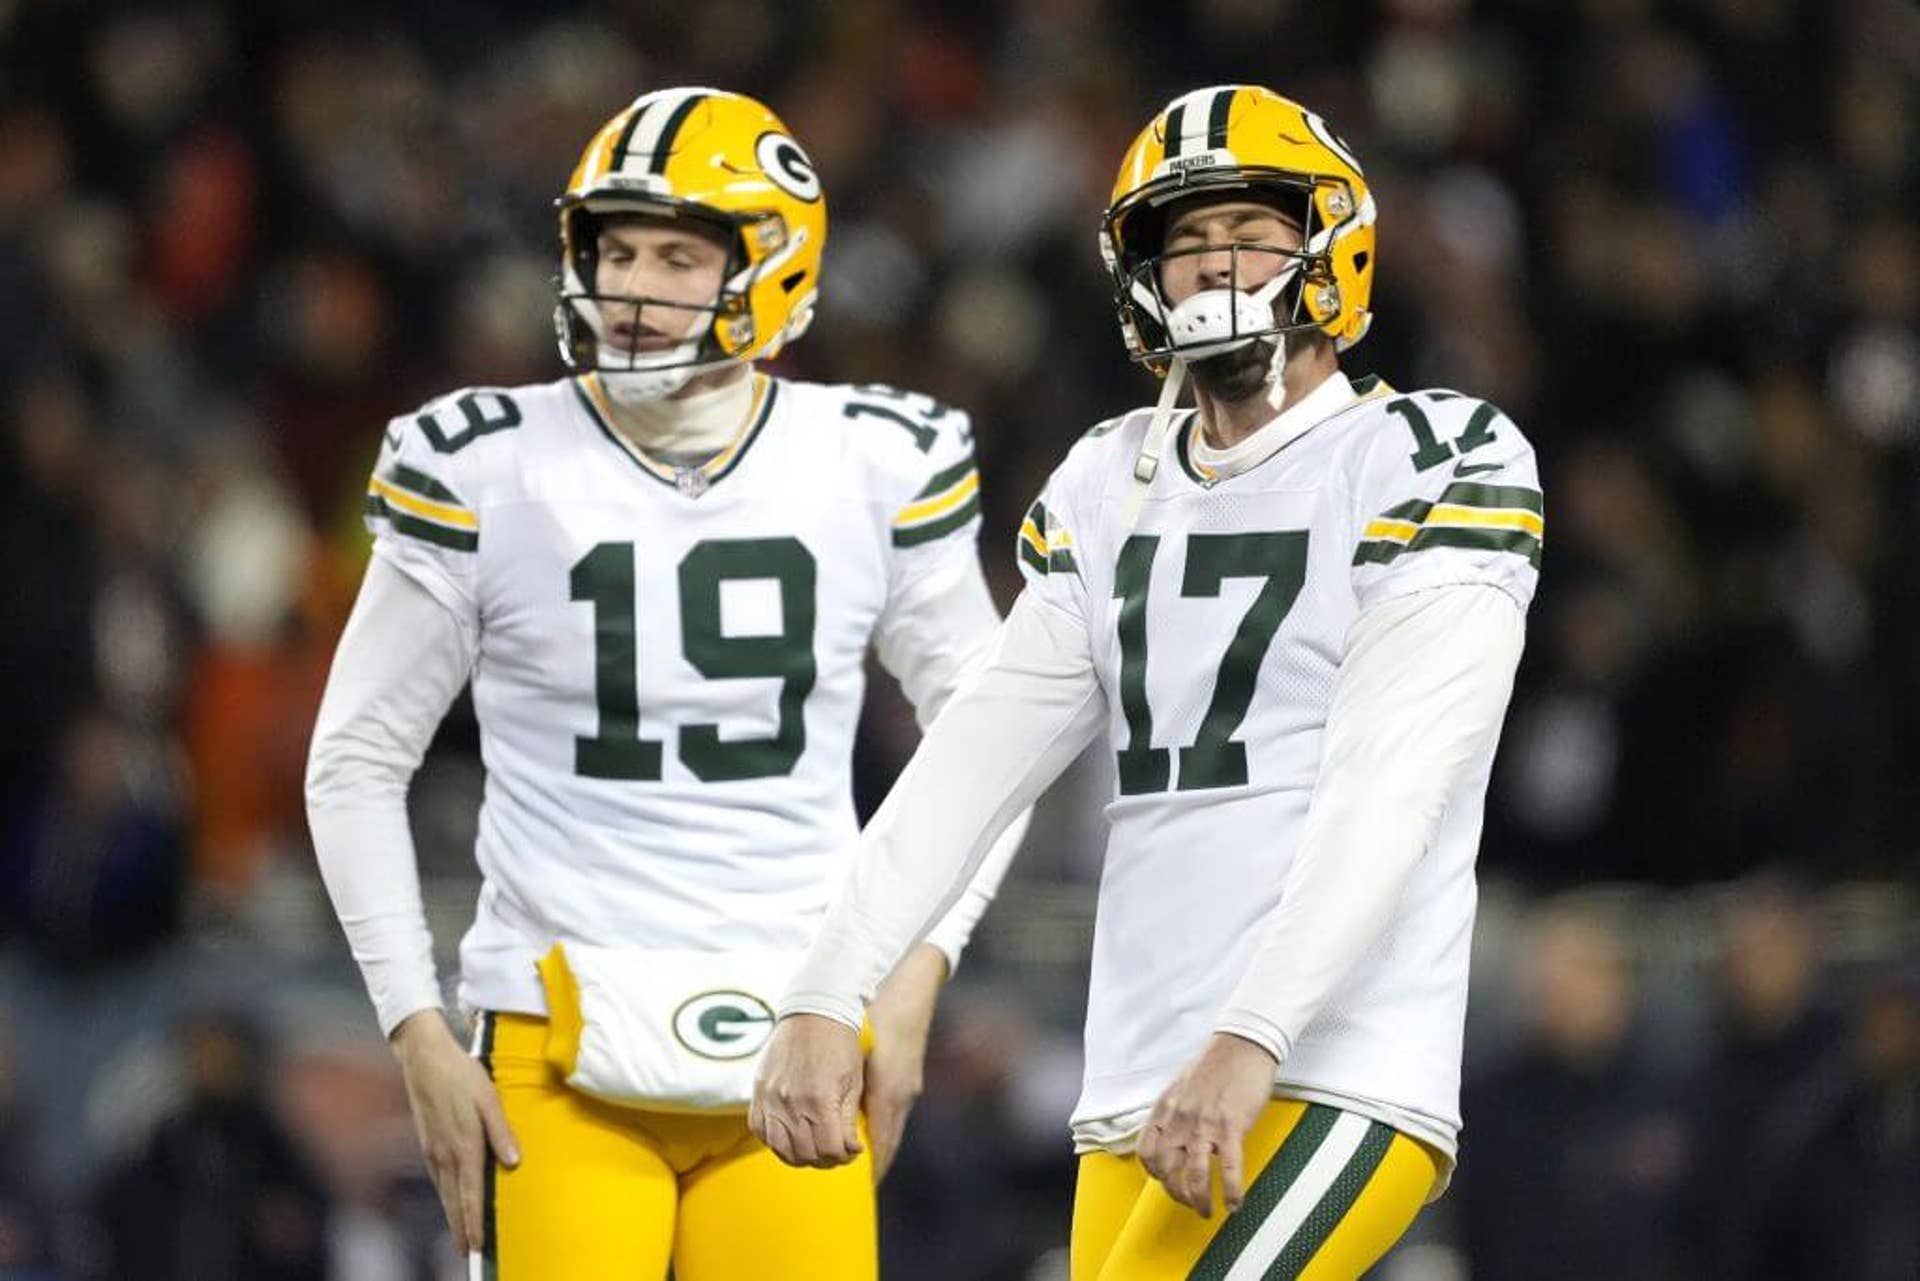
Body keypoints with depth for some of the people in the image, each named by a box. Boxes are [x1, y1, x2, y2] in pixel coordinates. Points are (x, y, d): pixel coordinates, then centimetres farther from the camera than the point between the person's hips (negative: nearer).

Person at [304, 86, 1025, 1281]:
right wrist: (420, 1035, 0)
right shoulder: (491, 474, -3)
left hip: (796, 1049, 2)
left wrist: (915, 981, 4)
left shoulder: (873, 470, 2)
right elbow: (357, 763, 5)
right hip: (566, 1051, -2)